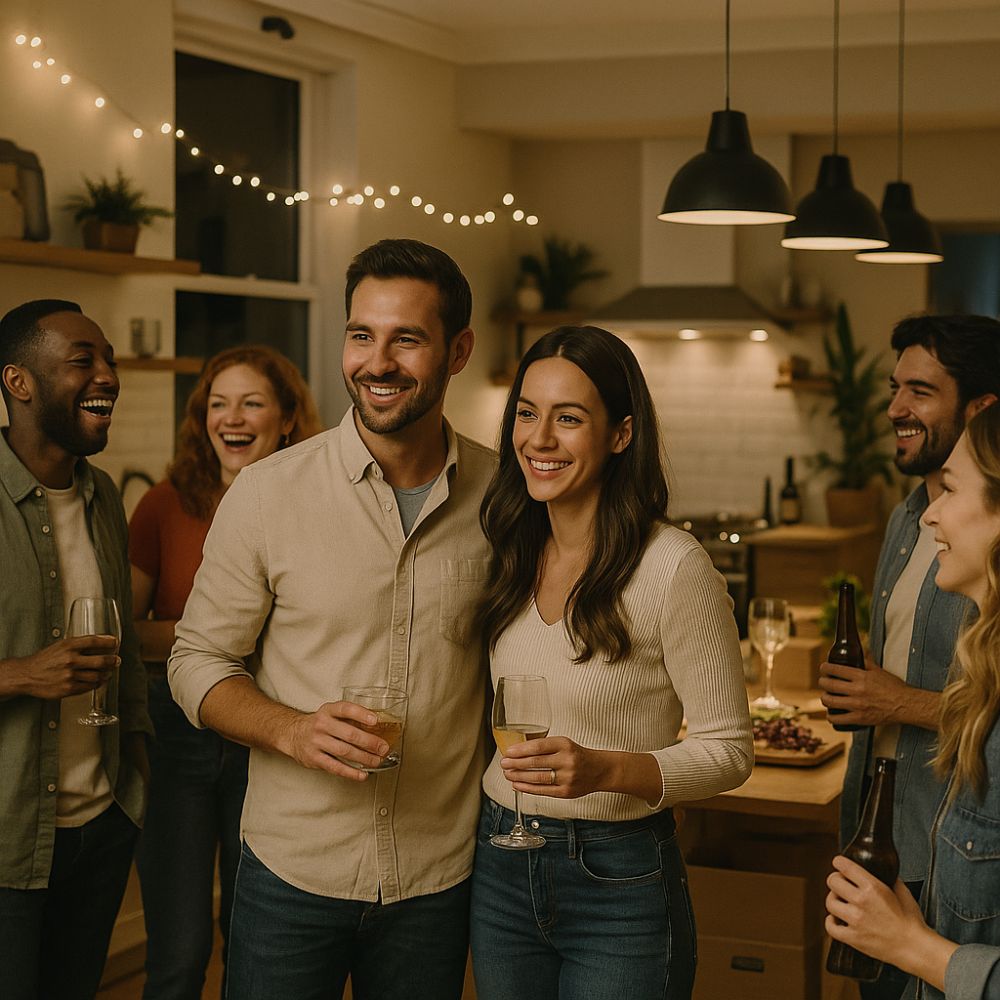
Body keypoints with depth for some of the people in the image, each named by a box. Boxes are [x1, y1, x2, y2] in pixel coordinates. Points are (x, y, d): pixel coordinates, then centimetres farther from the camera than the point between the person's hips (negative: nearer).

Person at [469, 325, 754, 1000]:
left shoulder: (673, 568, -16)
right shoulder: (513, 556, 3)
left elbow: (728, 750, -12)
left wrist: (607, 770, -26)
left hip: (620, 884, -5)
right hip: (500, 869, 6)